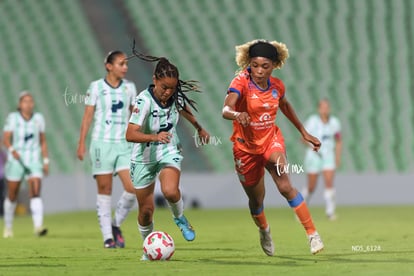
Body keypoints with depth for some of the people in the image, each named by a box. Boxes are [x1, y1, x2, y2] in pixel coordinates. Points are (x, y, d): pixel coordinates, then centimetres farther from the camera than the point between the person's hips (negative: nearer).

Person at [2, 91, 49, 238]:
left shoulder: (38, 118, 5)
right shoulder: (12, 118, -4)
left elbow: (43, 141, 12)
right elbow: (5, 139, -10)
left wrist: (46, 161, 8)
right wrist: (12, 150, -30)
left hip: (34, 161, 1)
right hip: (16, 160, -1)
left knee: (36, 193, -17)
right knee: (12, 196, 9)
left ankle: (38, 226, -29)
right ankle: (8, 226, 30)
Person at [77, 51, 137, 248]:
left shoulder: (130, 87, 9)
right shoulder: (96, 87, 0)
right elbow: (87, 117, 1)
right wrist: (81, 143, -4)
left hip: (123, 145, 3)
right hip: (102, 143, -3)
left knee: (132, 188, -10)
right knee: (105, 190, -1)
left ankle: (116, 224, 12)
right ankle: (107, 236, 6)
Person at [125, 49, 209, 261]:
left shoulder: (176, 96, -11)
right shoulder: (144, 100, -27)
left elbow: (184, 110, 16)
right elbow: (130, 134, -35)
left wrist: (199, 128, 32)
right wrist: (155, 137, -50)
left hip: (169, 152, 2)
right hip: (144, 157, -2)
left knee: (170, 191, -28)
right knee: (146, 209, 5)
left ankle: (180, 219, 5)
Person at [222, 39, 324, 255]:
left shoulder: (277, 86, -8)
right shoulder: (241, 82, -22)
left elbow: (285, 106, 16)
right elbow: (226, 110, -40)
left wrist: (304, 132, 19)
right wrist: (237, 115, -63)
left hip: (271, 140, 1)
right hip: (246, 146, -1)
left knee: (285, 186, -24)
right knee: (256, 199, 14)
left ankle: (312, 233, -18)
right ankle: (264, 231, 48)